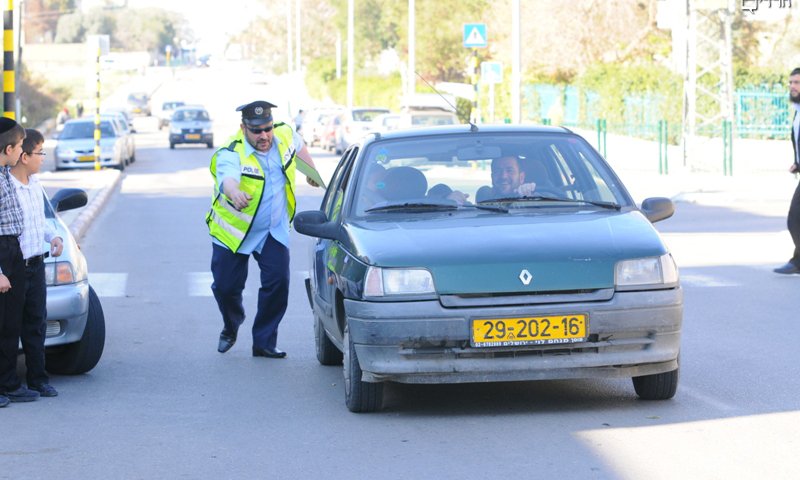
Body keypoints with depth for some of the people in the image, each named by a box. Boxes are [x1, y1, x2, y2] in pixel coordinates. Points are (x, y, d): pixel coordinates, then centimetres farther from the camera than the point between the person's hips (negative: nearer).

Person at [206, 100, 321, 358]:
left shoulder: (284, 135, -9)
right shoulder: (230, 153, -26)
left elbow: (299, 145, 17)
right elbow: (228, 178, -49)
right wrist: (234, 193, -71)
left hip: (273, 232, 3)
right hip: (233, 231, -3)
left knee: (278, 282, -11)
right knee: (226, 287, 2)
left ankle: (264, 341, 2)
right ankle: (230, 329, 34)